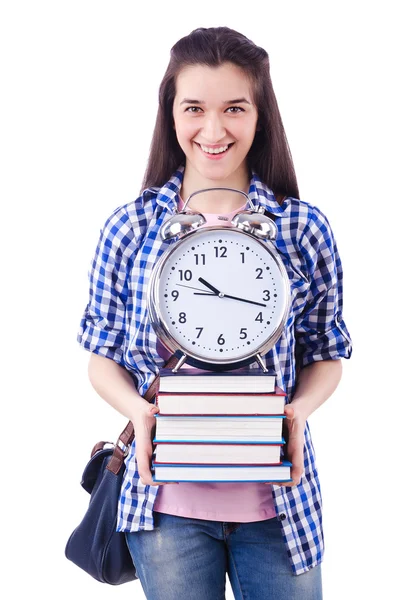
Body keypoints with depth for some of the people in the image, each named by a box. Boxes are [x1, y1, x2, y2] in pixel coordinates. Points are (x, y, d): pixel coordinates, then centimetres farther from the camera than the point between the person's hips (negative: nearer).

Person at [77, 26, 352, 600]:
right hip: (168, 500, 0)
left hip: (276, 501, 0)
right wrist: (138, 410, -14)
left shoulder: (304, 228, -4)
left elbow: (326, 354, 5)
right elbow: (103, 356, 5)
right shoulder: (128, 229, -3)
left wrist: (299, 409, -14)